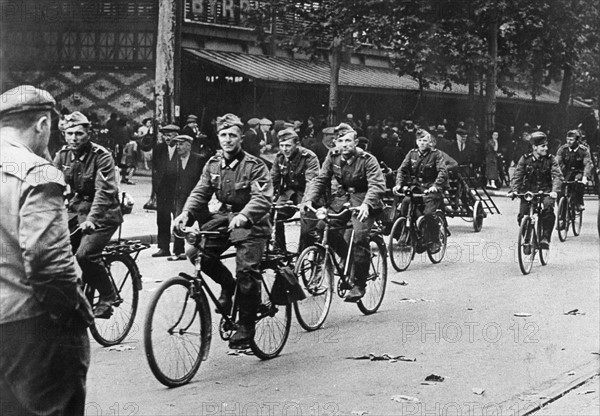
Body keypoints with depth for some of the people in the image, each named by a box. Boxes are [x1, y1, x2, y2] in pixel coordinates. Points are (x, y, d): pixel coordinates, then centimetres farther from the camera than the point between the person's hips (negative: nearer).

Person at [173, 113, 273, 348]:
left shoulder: (254, 166, -10)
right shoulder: (213, 164, 8)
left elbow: (262, 198, -21)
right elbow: (200, 192, 3)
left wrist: (243, 216, -40)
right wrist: (187, 213, -17)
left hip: (250, 223, -5)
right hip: (223, 218, 6)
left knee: (246, 270, -18)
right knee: (195, 252, -14)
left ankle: (246, 327, -3)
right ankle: (227, 284, 12)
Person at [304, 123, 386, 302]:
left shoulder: (367, 160, -17)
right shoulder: (332, 157, -3)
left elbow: (377, 185, -28)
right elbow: (320, 180, -3)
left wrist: (366, 204, -46)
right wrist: (309, 199, -21)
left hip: (364, 200, -5)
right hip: (343, 196, 5)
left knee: (360, 237, -23)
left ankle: (359, 284, -12)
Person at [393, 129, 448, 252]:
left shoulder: (436, 154, -3)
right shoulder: (412, 154, 9)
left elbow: (443, 172, -15)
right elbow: (402, 169, 5)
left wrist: (436, 186, -31)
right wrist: (398, 184, -13)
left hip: (431, 190, -4)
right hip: (415, 187, 4)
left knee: (428, 213, -23)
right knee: (405, 203, -18)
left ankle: (435, 242, -6)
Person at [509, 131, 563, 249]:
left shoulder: (550, 159, -3)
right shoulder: (525, 159, -1)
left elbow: (557, 176, -12)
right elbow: (517, 176, -5)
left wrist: (554, 191, -30)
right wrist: (513, 190, -23)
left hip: (545, 191, -1)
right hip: (528, 191, 1)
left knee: (548, 207, -31)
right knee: (522, 215, -15)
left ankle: (546, 238, -22)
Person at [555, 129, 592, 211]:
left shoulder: (584, 150, -11)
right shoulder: (562, 149, -8)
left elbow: (587, 164, -23)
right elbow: (558, 163, -19)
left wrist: (585, 177, -41)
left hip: (579, 172, -2)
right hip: (566, 173, 2)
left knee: (579, 179, -33)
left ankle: (579, 203, -19)